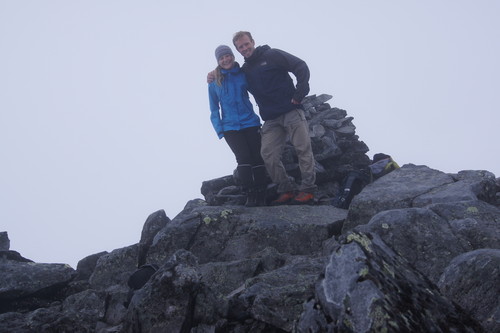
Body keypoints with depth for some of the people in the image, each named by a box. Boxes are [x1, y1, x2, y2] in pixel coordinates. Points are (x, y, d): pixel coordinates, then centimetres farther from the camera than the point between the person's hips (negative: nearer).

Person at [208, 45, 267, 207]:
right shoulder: (214, 81, 5)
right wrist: (219, 129, 0)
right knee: (243, 157, -15)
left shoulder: (243, 74, 4)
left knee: (257, 157, -6)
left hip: (250, 123, 1)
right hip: (230, 127, -1)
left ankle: (261, 195, -1)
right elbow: (214, 109, 9)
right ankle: (250, 195, -12)